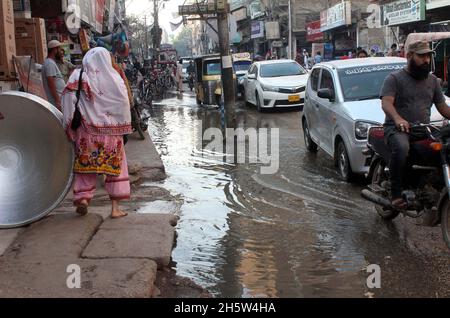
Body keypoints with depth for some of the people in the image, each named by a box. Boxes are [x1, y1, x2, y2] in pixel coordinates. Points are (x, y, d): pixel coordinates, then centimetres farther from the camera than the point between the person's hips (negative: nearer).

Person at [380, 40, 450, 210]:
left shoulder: (432, 80, 21)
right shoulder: (394, 78, 3)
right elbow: (386, 103, -12)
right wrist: (398, 119, -33)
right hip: (397, 129, -5)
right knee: (401, 148, -38)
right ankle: (395, 193, -24)